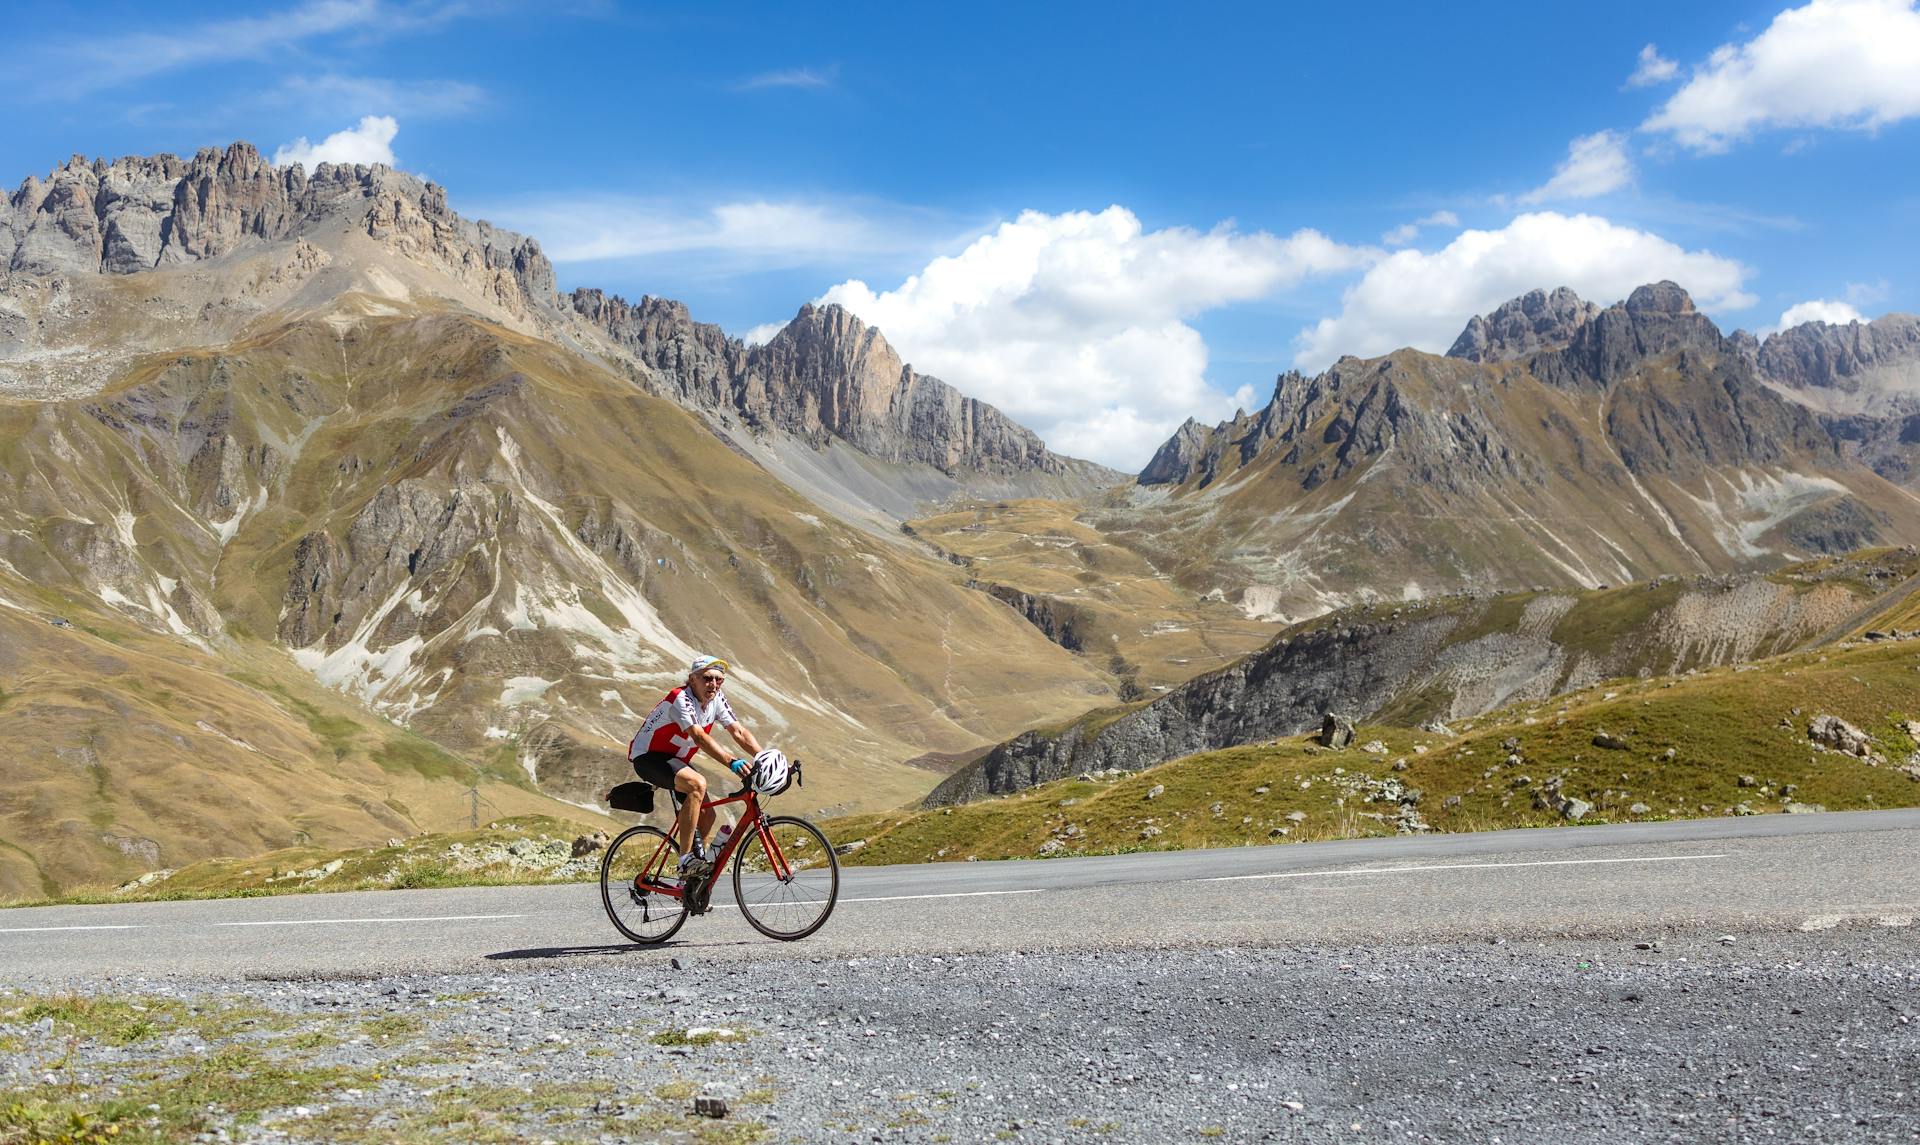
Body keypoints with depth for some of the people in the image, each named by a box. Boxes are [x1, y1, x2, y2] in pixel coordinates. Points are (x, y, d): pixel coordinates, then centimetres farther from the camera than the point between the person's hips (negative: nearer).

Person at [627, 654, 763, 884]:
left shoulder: (716, 699, -4)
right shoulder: (681, 699, -28)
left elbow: (739, 732, -9)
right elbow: (699, 736, -41)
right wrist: (732, 762, -53)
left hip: (675, 760, 9)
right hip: (647, 756, -9)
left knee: (706, 815, 0)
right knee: (697, 783, -33)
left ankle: (690, 880, 18)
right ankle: (686, 860, -29)